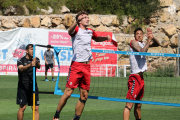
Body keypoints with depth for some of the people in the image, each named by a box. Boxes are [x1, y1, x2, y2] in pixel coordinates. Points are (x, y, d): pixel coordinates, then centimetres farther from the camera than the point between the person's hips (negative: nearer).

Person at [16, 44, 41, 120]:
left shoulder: (36, 59, 6)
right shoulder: (21, 60, -4)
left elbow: (39, 66, -15)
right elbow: (21, 69, -25)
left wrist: (36, 63, -40)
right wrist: (30, 65, -45)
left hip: (33, 86, 3)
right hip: (23, 87, -3)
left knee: (36, 108, -2)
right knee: (22, 107, -5)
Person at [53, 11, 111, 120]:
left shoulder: (90, 32, 16)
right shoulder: (77, 30, -4)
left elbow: (97, 38, 38)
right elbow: (70, 31, -29)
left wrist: (106, 38, 18)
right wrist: (77, 21, -47)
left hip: (87, 66, 6)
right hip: (76, 65, -6)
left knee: (84, 96, 5)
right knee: (68, 93, -9)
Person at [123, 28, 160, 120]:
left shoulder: (144, 43, 16)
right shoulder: (133, 42, -5)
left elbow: (157, 44, 12)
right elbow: (142, 51, -21)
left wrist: (152, 38, -6)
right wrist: (149, 40, -18)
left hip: (141, 77, 8)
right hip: (134, 77, -8)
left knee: (138, 105, 17)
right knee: (129, 104, -16)